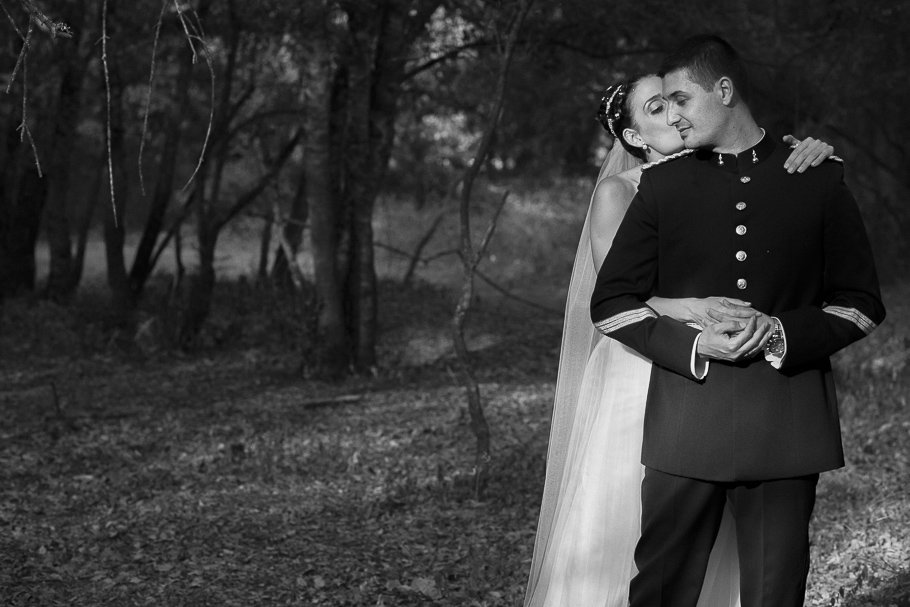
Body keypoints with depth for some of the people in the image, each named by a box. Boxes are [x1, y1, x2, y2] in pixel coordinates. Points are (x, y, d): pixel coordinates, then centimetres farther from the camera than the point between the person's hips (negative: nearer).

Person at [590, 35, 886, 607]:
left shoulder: (817, 180, 7)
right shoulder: (663, 185, 9)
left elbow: (862, 303, 9)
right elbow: (610, 302, 9)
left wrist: (783, 333, -10)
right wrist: (692, 345, -8)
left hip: (787, 425, 0)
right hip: (686, 426, 1)